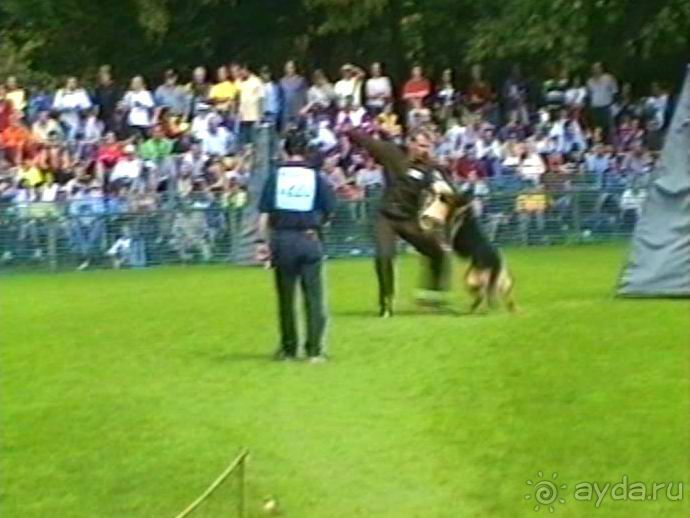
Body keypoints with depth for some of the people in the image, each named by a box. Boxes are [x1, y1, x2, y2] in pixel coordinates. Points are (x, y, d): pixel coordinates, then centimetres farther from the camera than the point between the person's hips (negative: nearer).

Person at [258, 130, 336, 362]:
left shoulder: (276, 177, 0)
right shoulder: (315, 177, -1)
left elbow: (264, 214, -4)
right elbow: (329, 211, 1)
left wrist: (263, 242, 0)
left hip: (282, 239, 1)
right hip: (309, 239, -1)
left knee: (286, 298, 10)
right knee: (313, 297, 2)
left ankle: (288, 349, 18)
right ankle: (314, 350, -2)